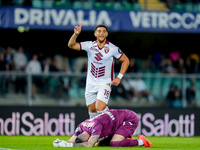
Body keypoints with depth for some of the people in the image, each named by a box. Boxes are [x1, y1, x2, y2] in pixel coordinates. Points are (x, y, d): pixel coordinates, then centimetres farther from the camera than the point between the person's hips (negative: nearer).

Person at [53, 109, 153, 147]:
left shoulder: (96, 126, -34)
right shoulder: (82, 126, -8)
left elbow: (89, 145, -40)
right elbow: (71, 141, -3)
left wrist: (69, 145, -39)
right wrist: (60, 143, -25)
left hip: (130, 118, -9)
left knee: (114, 144, -26)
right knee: (100, 143, 3)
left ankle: (140, 142, -10)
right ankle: (127, 140, 13)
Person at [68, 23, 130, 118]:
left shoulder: (113, 49, -7)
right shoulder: (90, 45, -2)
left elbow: (126, 60, 4)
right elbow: (71, 45, -6)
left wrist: (119, 77, -4)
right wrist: (76, 34, -25)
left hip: (105, 84, -3)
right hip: (91, 84, 3)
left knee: (100, 108, -18)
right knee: (92, 110, 6)